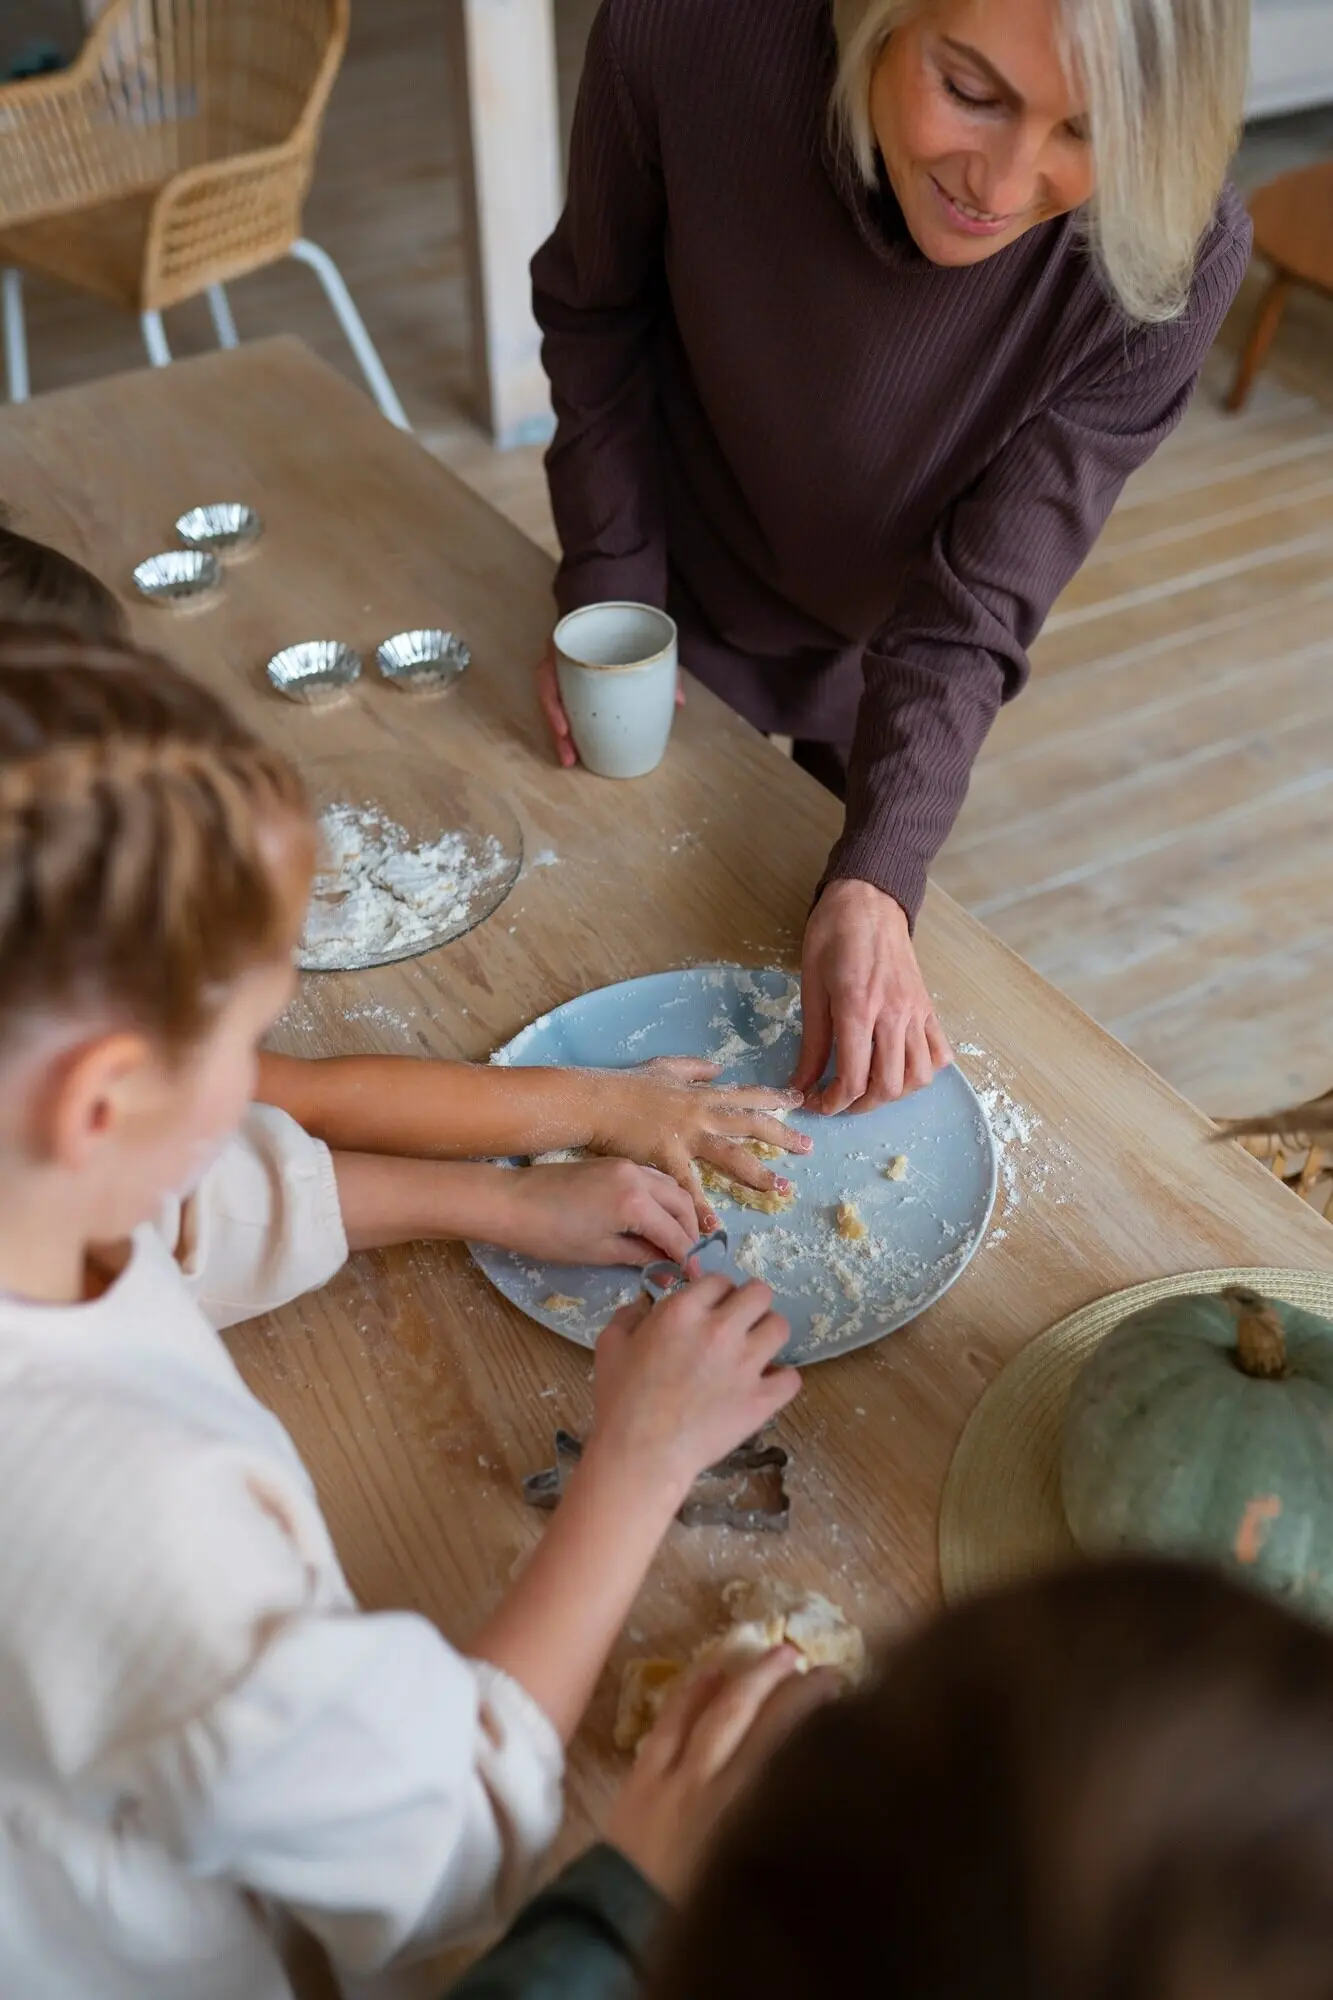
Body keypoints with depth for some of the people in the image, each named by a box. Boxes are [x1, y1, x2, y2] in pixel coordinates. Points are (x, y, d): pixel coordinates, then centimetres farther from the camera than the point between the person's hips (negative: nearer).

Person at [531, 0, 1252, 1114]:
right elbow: (595, 314, -13)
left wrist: (875, 883, -39)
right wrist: (608, 589, -13)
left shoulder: (1178, 263, -34)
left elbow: (978, 604, -28)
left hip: (883, 651, 0)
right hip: (682, 602, 1)